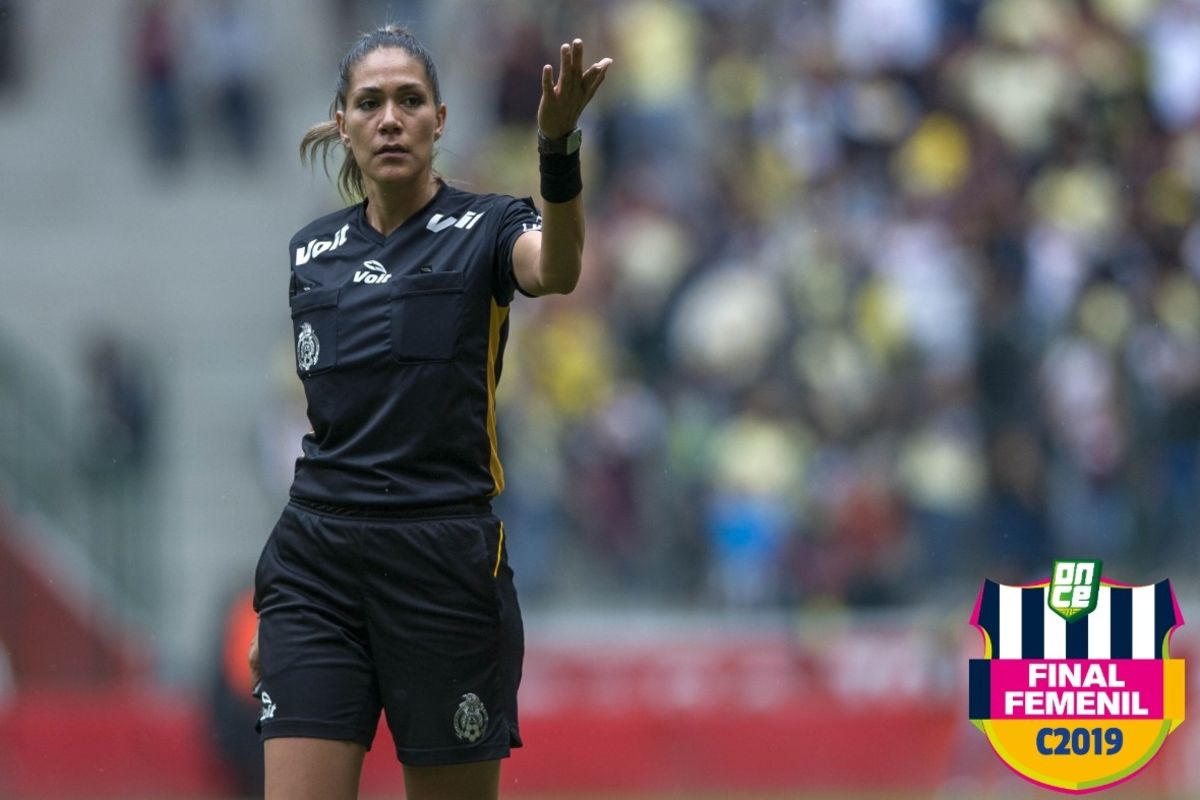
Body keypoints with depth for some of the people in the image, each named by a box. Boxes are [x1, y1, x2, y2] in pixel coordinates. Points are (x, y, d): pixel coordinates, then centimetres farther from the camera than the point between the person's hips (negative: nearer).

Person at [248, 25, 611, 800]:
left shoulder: (484, 228, -1)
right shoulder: (312, 251, 13)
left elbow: (555, 269, -26)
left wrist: (558, 146, -45)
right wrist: (272, 601, 19)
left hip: (446, 562, -4)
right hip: (317, 560, 4)